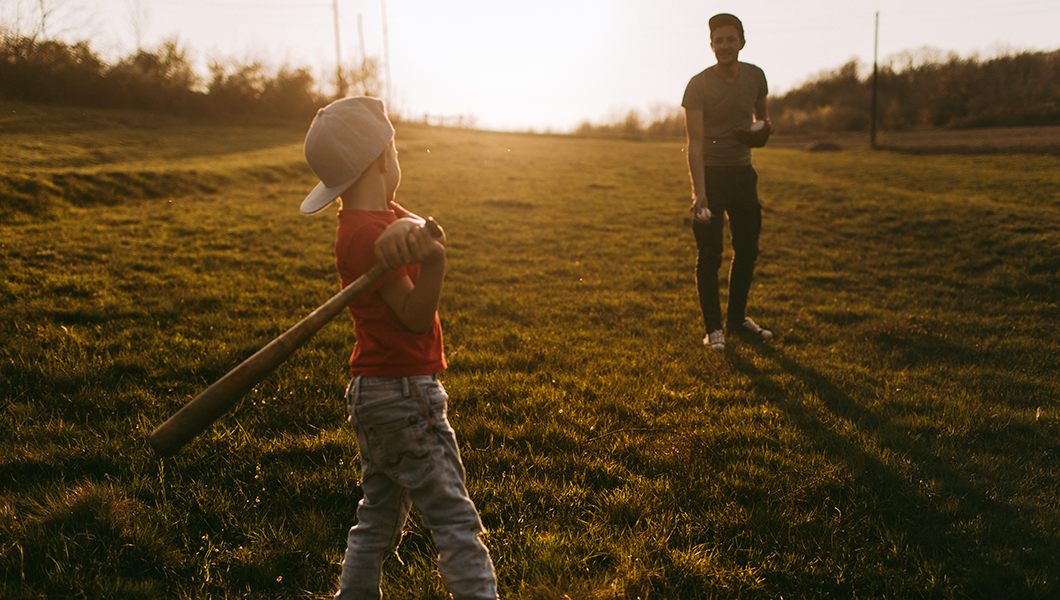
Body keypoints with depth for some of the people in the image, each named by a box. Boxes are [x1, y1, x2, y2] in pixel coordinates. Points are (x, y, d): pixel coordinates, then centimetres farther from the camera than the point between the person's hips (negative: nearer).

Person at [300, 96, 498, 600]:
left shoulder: (380, 215, 9)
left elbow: (416, 221, -9)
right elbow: (415, 316, -18)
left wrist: (407, 227, -31)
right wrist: (434, 261, -34)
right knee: (454, 519, -4)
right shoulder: (365, 236, -18)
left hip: (374, 389, 10)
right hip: (403, 393, -10)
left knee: (379, 517, 17)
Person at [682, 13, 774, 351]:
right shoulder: (698, 86, -13)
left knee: (748, 250, 9)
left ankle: (738, 318, 25)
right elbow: (695, 142, -20)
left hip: (743, 172, 5)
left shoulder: (755, 76, 2)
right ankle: (713, 327, 6)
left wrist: (764, 127, -6)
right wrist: (699, 192, -31)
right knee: (709, 256, -5)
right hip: (710, 173, -5)